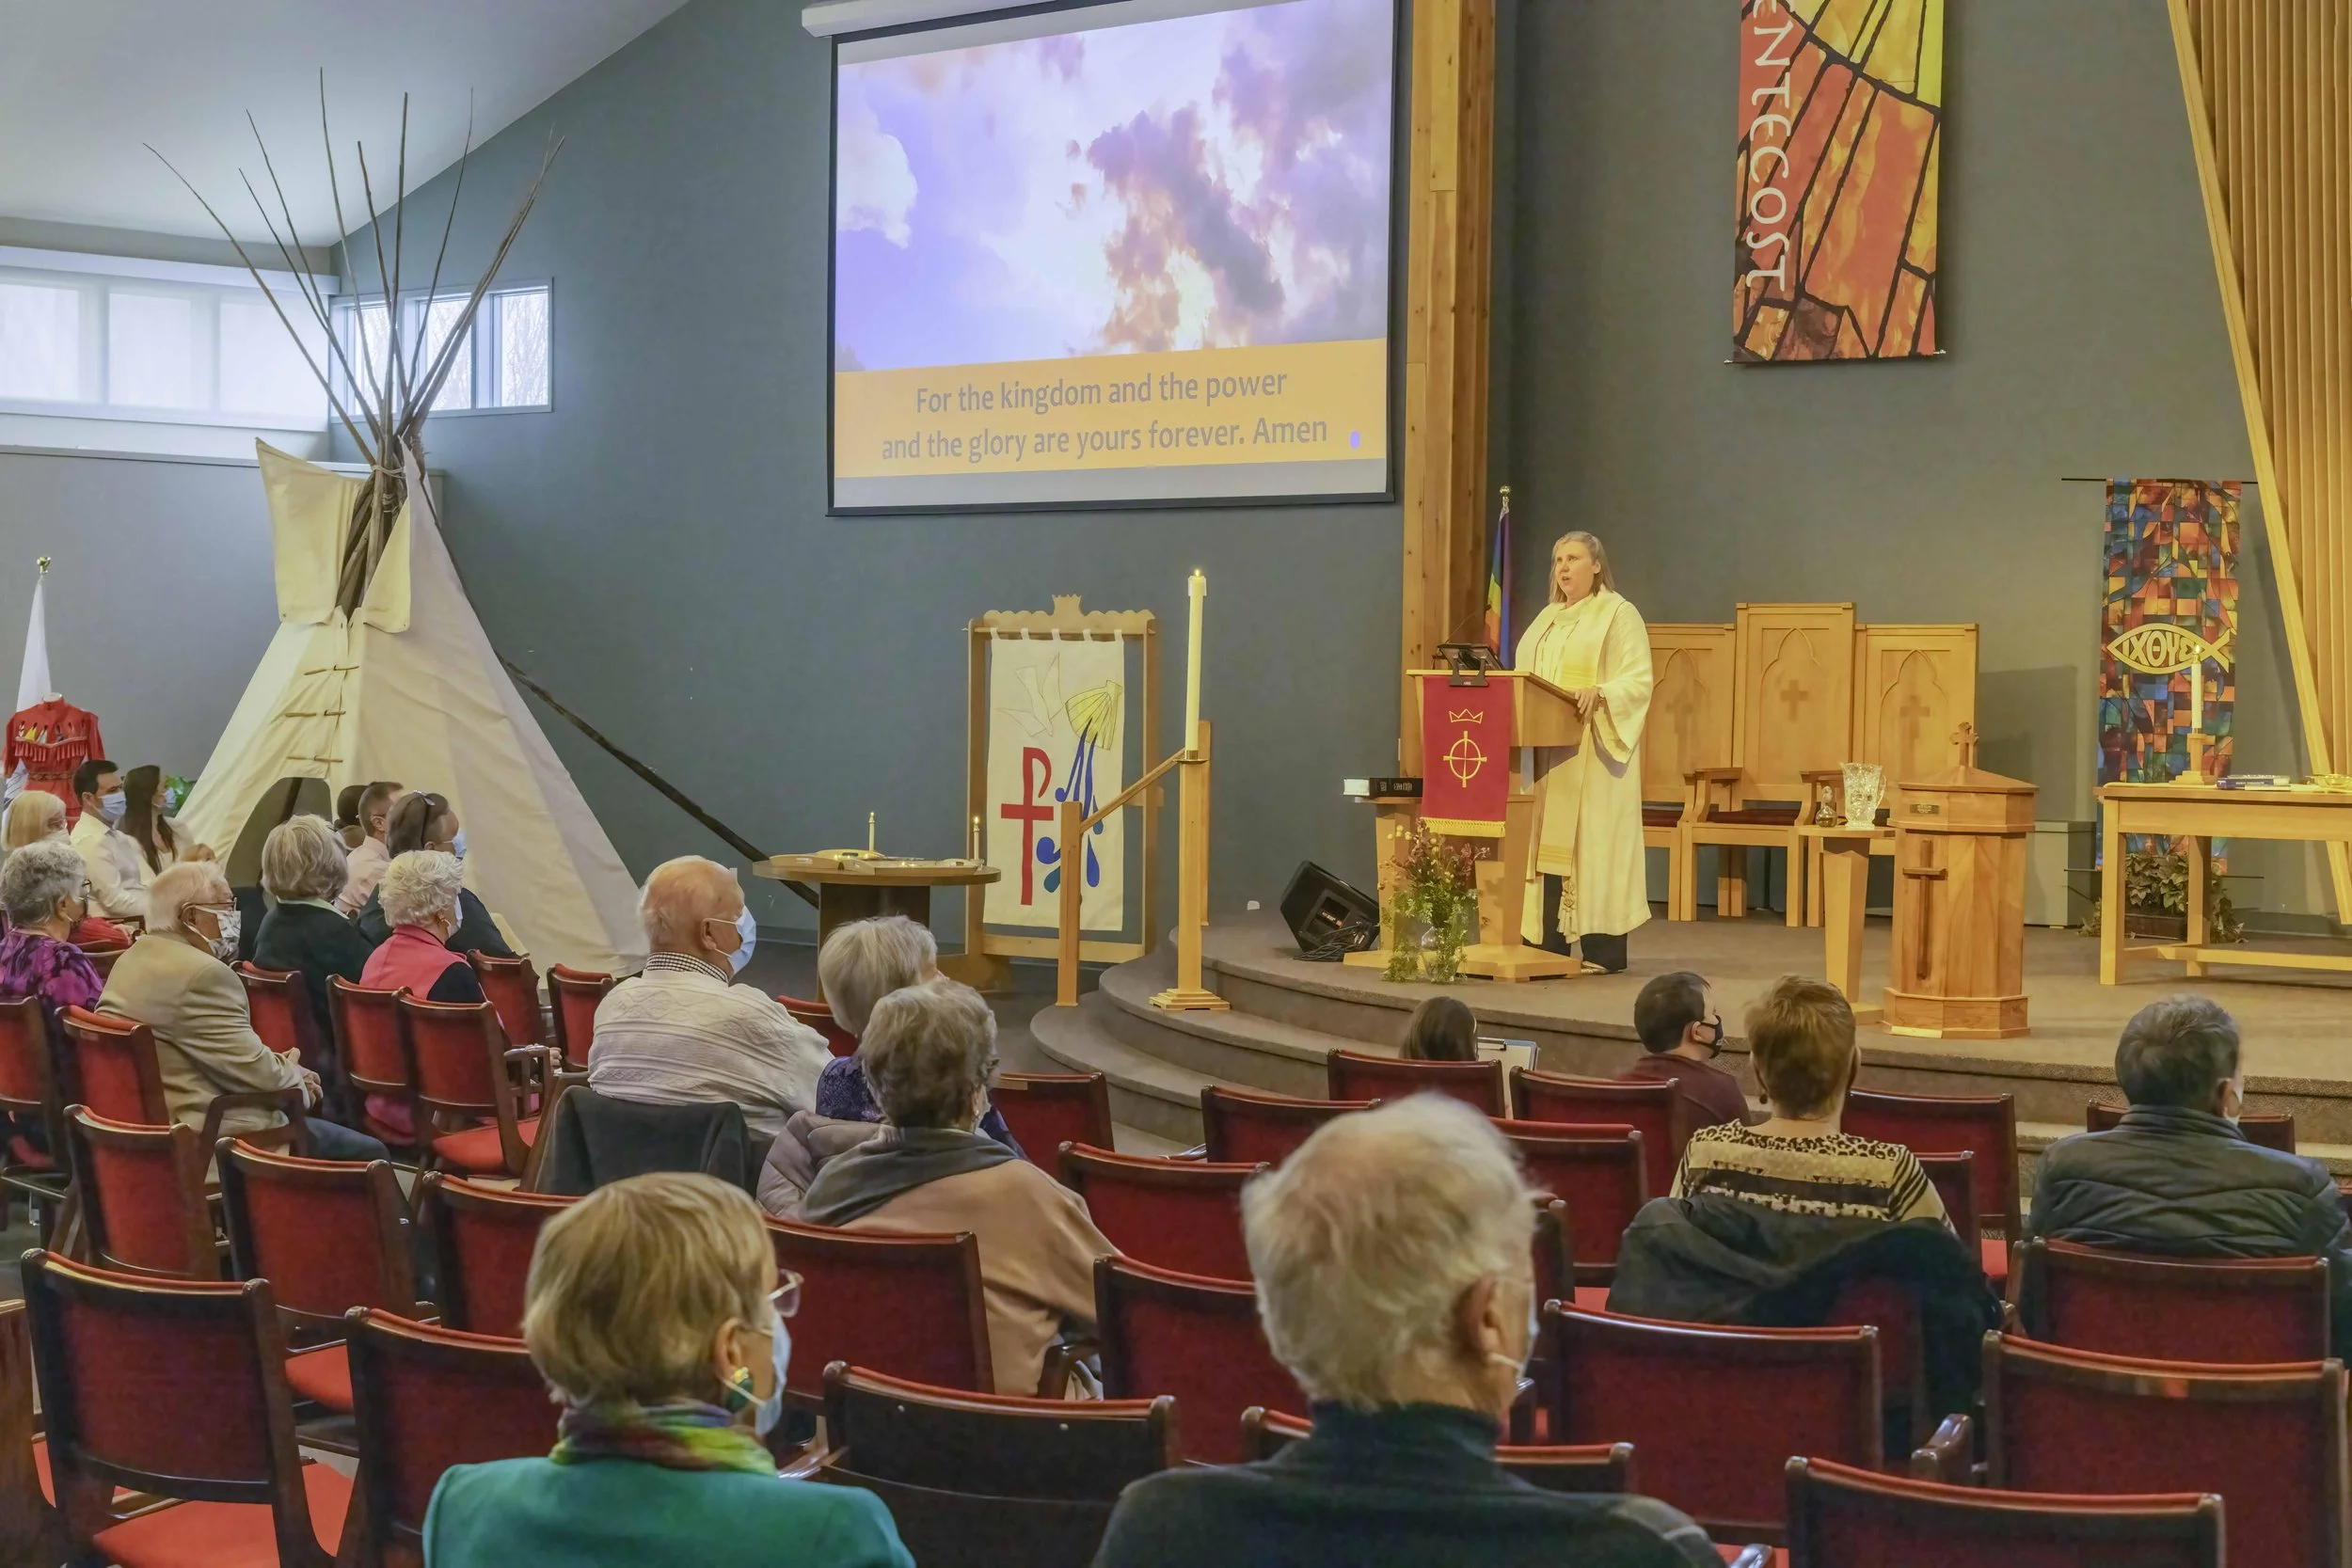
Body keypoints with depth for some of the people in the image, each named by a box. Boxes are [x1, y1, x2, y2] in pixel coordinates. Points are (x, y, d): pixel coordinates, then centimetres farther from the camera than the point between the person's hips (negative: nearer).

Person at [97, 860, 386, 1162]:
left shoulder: (133, 960, 11)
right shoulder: (201, 975, -21)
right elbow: (255, 1072, -20)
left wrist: (279, 1064, 5)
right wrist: (295, 1078, 1)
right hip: (211, 1136, -11)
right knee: (369, 1153, -3)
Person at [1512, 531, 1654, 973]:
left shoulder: (1619, 614, -2)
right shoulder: (1547, 619, 19)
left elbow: (1639, 679, -11)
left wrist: (1598, 693, -27)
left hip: (1593, 748, -7)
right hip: (1548, 746, 7)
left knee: (1592, 841, -9)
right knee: (1548, 841, 2)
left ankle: (1602, 947, -8)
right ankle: (1549, 944, 3)